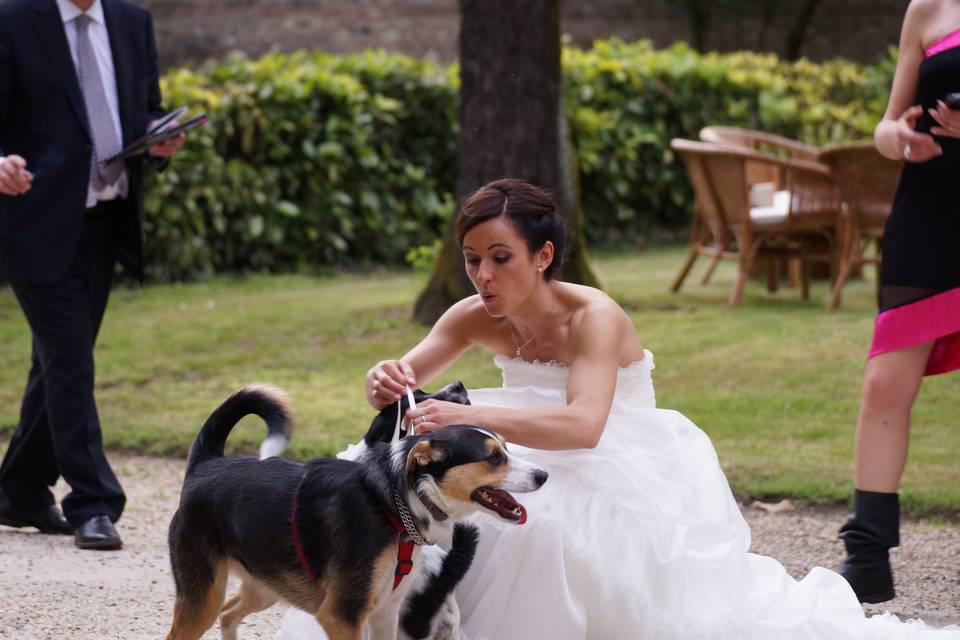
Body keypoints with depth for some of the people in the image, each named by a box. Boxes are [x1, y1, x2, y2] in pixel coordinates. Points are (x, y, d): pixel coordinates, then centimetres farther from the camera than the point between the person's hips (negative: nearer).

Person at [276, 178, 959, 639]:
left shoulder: (594, 317, -27)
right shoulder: (476, 318, -9)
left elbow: (583, 425, -42)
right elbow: (403, 376, -10)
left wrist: (467, 416, -54)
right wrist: (388, 385, -37)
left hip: (629, 469, -6)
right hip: (546, 461, 6)